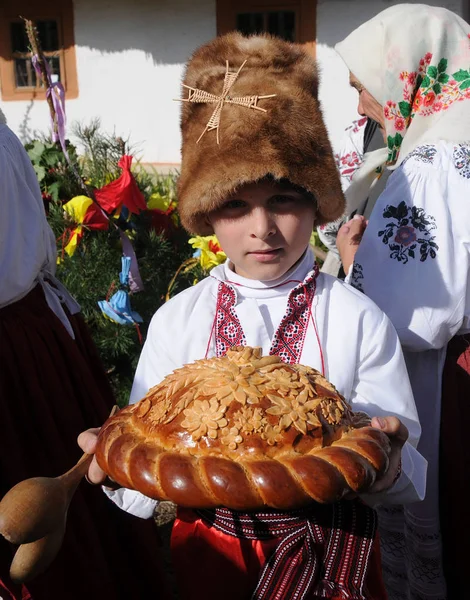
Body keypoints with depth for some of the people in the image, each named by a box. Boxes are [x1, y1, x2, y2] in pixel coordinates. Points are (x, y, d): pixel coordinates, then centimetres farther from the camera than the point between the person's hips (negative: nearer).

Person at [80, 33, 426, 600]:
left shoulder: (360, 321, -15)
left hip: (328, 551, 0)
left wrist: (386, 468, -34)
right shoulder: (176, 320, -12)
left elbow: (407, 482, -12)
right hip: (210, 547, 1)